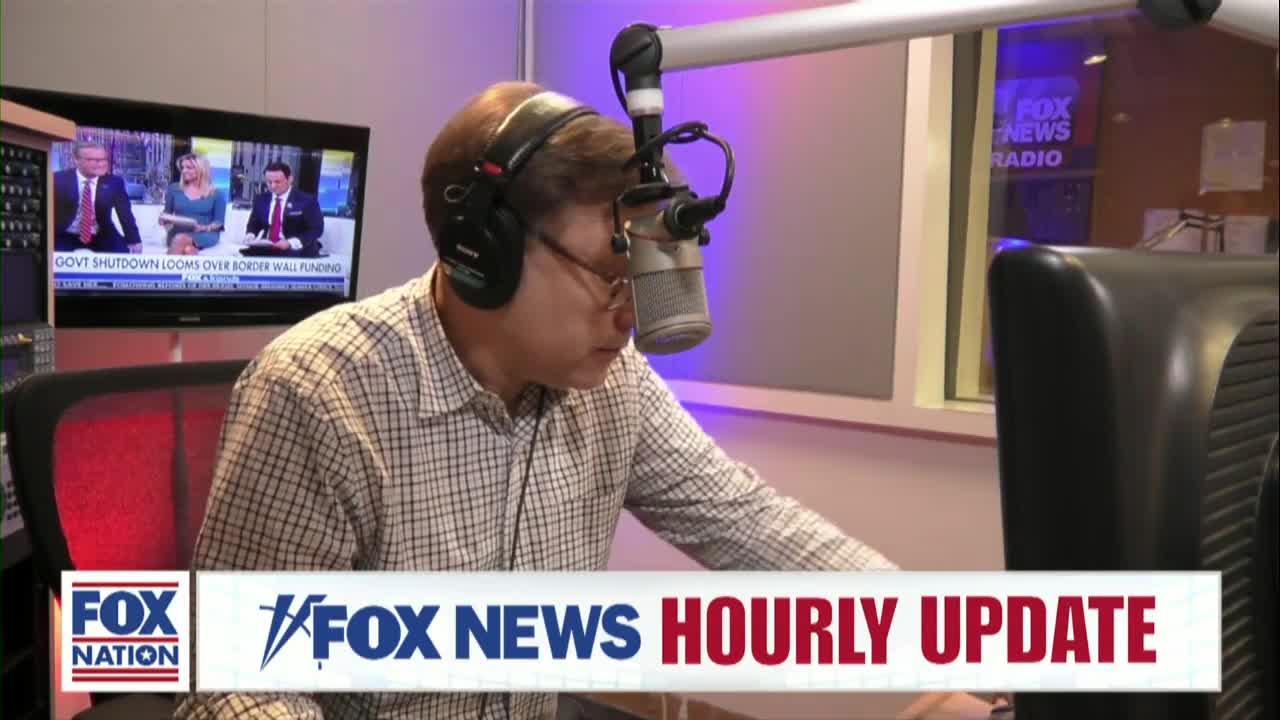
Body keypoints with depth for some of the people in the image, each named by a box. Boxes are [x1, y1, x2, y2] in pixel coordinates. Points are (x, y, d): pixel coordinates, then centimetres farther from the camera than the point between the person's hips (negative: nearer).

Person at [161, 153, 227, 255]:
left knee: (180, 240, -36)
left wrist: (203, 228, -17)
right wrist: (165, 220, -3)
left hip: (205, 234, -2)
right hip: (178, 232, 2)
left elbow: (219, 221, 3)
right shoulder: (174, 189, 15)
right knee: (188, 250, -36)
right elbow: (167, 213, 21)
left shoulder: (216, 194, 8)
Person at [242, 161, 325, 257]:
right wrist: (250, 236, -4)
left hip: (294, 251, -4)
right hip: (266, 249, 4)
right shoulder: (261, 199, 12)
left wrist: (291, 243, -22)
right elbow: (254, 224, 21)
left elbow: (316, 229, -9)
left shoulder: (307, 200, -5)